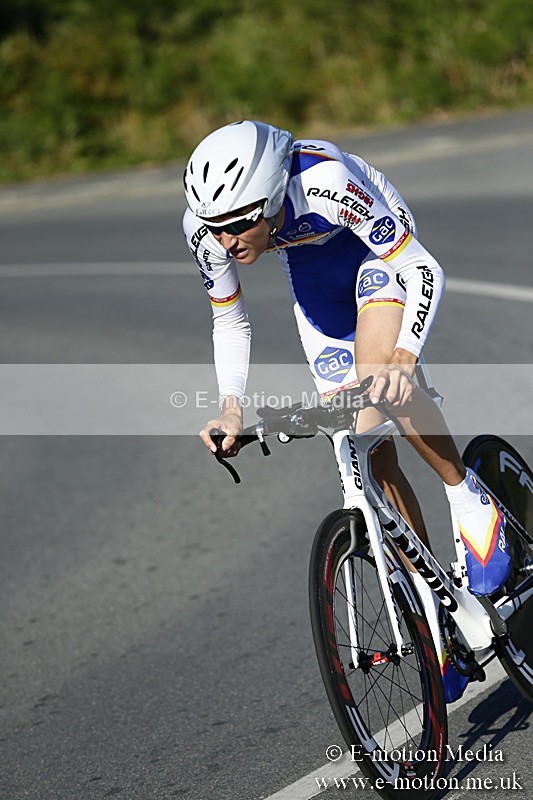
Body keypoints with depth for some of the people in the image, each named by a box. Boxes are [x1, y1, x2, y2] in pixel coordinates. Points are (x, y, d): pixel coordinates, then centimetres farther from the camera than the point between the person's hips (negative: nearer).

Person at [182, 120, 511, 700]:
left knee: (376, 376, -34)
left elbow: (423, 271, -37)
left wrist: (401, 359, -53)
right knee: (368, 451, -1)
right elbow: (229, 321, -8)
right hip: (313, 275, 4)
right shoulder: (205, 227, -26)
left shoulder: (324, 183, -41)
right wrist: (231, 409, -20)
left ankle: (469, 502, -11)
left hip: (378, 252, -4)